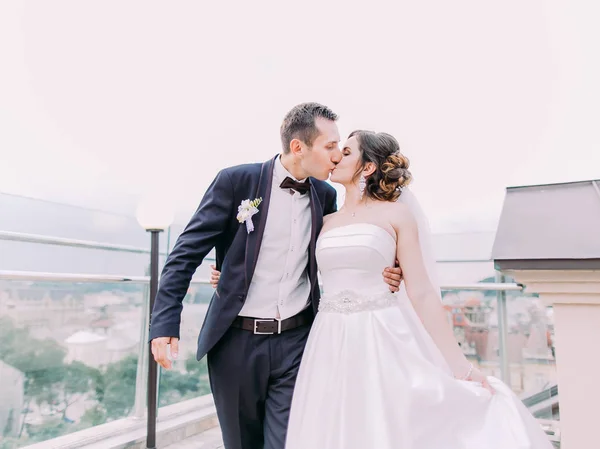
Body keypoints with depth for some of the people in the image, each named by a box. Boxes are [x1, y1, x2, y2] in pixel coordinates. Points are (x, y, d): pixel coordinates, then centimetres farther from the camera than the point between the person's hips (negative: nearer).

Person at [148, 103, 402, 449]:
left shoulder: (325, 195, 3)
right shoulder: (235, 181, -10)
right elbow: (187, 253, -7)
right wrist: (165, 323, -14)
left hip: (296, 341, 2)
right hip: (236, 341, -1)